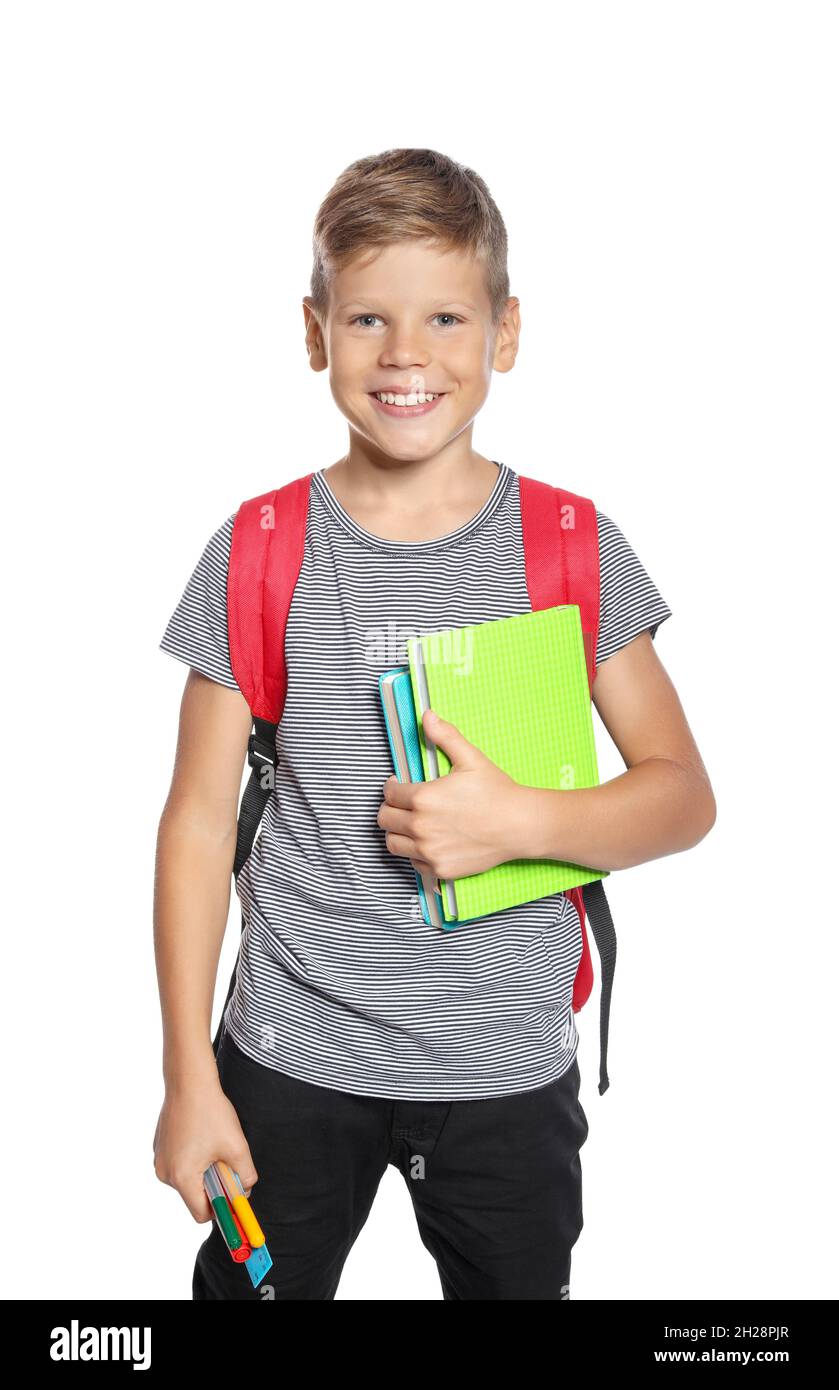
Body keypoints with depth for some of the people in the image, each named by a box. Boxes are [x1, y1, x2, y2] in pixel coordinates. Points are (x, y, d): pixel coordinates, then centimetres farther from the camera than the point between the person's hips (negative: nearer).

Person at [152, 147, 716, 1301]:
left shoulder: (573, 546, -4)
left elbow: (683, 793, -1)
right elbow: (200, 819, -2)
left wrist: (522, 823, -20)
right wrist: (190, 1078, -2)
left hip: (510, 1065, 1)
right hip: (292, 1057, 0)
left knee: (514, 1285, 15)